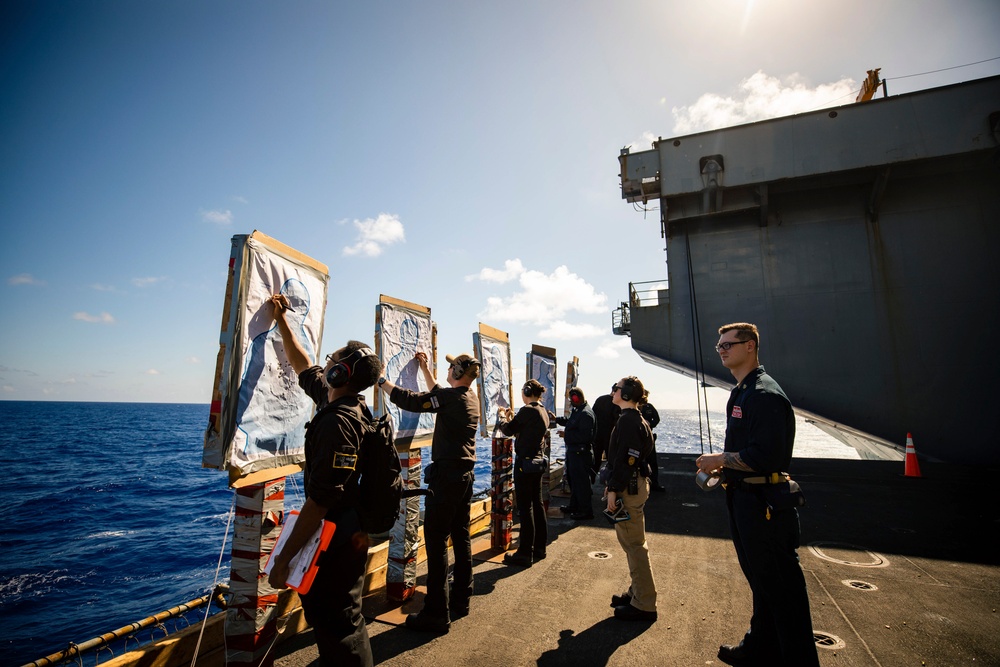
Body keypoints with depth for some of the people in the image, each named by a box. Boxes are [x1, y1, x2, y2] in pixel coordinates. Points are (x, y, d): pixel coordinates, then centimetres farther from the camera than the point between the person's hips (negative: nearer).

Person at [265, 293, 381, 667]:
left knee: (337, 623, 6)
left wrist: (284, 557, -20)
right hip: (347, 528, 10)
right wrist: (281, 321, 20)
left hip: (337, 536, -10)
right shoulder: (343, 402, 2)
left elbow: (321, 500, -28)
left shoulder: (338, 422, -27)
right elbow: (303, 366, 17)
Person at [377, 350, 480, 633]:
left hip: (446, 475, -9)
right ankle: (461, 599, 29)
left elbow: (409, 401, -20)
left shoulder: (451, 396, -18)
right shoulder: (471, 398, 9)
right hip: (466, 474, 9)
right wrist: (424, 369, 30)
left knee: (436, 541, -2)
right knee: (461, 537, 16)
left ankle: (436, 614, 5)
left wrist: (380, 379, -9)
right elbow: (439, 395, 25)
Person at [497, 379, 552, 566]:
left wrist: (503, 418, 6)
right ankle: (539, 548, 27)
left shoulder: (527, 410, -18)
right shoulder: (543, 411, 10)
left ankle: (525, 554, 7)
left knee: (525, 508, -2)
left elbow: (508, 430, -13)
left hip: (525, 463, -9)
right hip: (537, 461, 9)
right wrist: (511, 417, 14)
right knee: (537, 504, 16)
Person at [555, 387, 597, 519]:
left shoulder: (586, 414, -23)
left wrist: (566, 435, -22)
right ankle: (574, 506, 36)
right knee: (572, 480, 21)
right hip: (572, 451, 11)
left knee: (581, 482, 0)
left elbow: (585, 436, -29)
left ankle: (586, 511, 12)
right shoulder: (576, 411, 11)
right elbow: (569, 422, 28)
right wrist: (556, 419, 15)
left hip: (580, 453, -11)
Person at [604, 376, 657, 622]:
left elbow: (624, 459, -23)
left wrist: (613, 490, -20)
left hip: (629, 488, -11)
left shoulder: (628, 420, -18)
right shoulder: (636, 419, 14)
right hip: (635, 484, 11)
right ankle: (637, 592, 32)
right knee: (631, 542, 19)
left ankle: (644, 604, 9)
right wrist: (615, 486, 21)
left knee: (634, 544, -1)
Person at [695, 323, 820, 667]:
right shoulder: (741, 392, 12)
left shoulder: (765, 394, -20)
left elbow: (765, 455, -27)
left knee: (781, 586, 4)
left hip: (764, 502, -11)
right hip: (743, 498, 11)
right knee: (759, 579, 23)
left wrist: (722, 459, -17)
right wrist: (723, 467, 9)